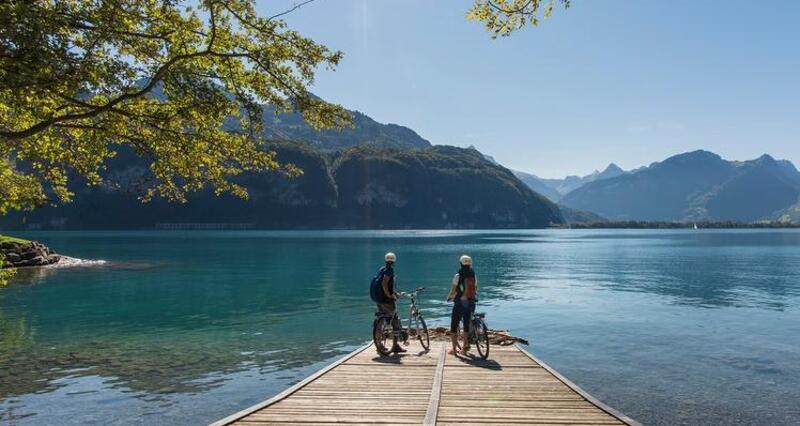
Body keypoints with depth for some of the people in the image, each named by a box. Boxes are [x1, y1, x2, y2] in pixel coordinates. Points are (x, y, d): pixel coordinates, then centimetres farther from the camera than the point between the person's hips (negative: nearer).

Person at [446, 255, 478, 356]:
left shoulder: (458, 275, -12)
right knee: (466, 325, 13)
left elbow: (453, 290, -10)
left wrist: (449, 297, 8)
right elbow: (475, 290, 9)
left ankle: (454, 349, 5)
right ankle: (465, 347, 17)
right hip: (470, 303, 4)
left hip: (459, 303, -4)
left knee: (454, 326, 5)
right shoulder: (473, 275, 2)